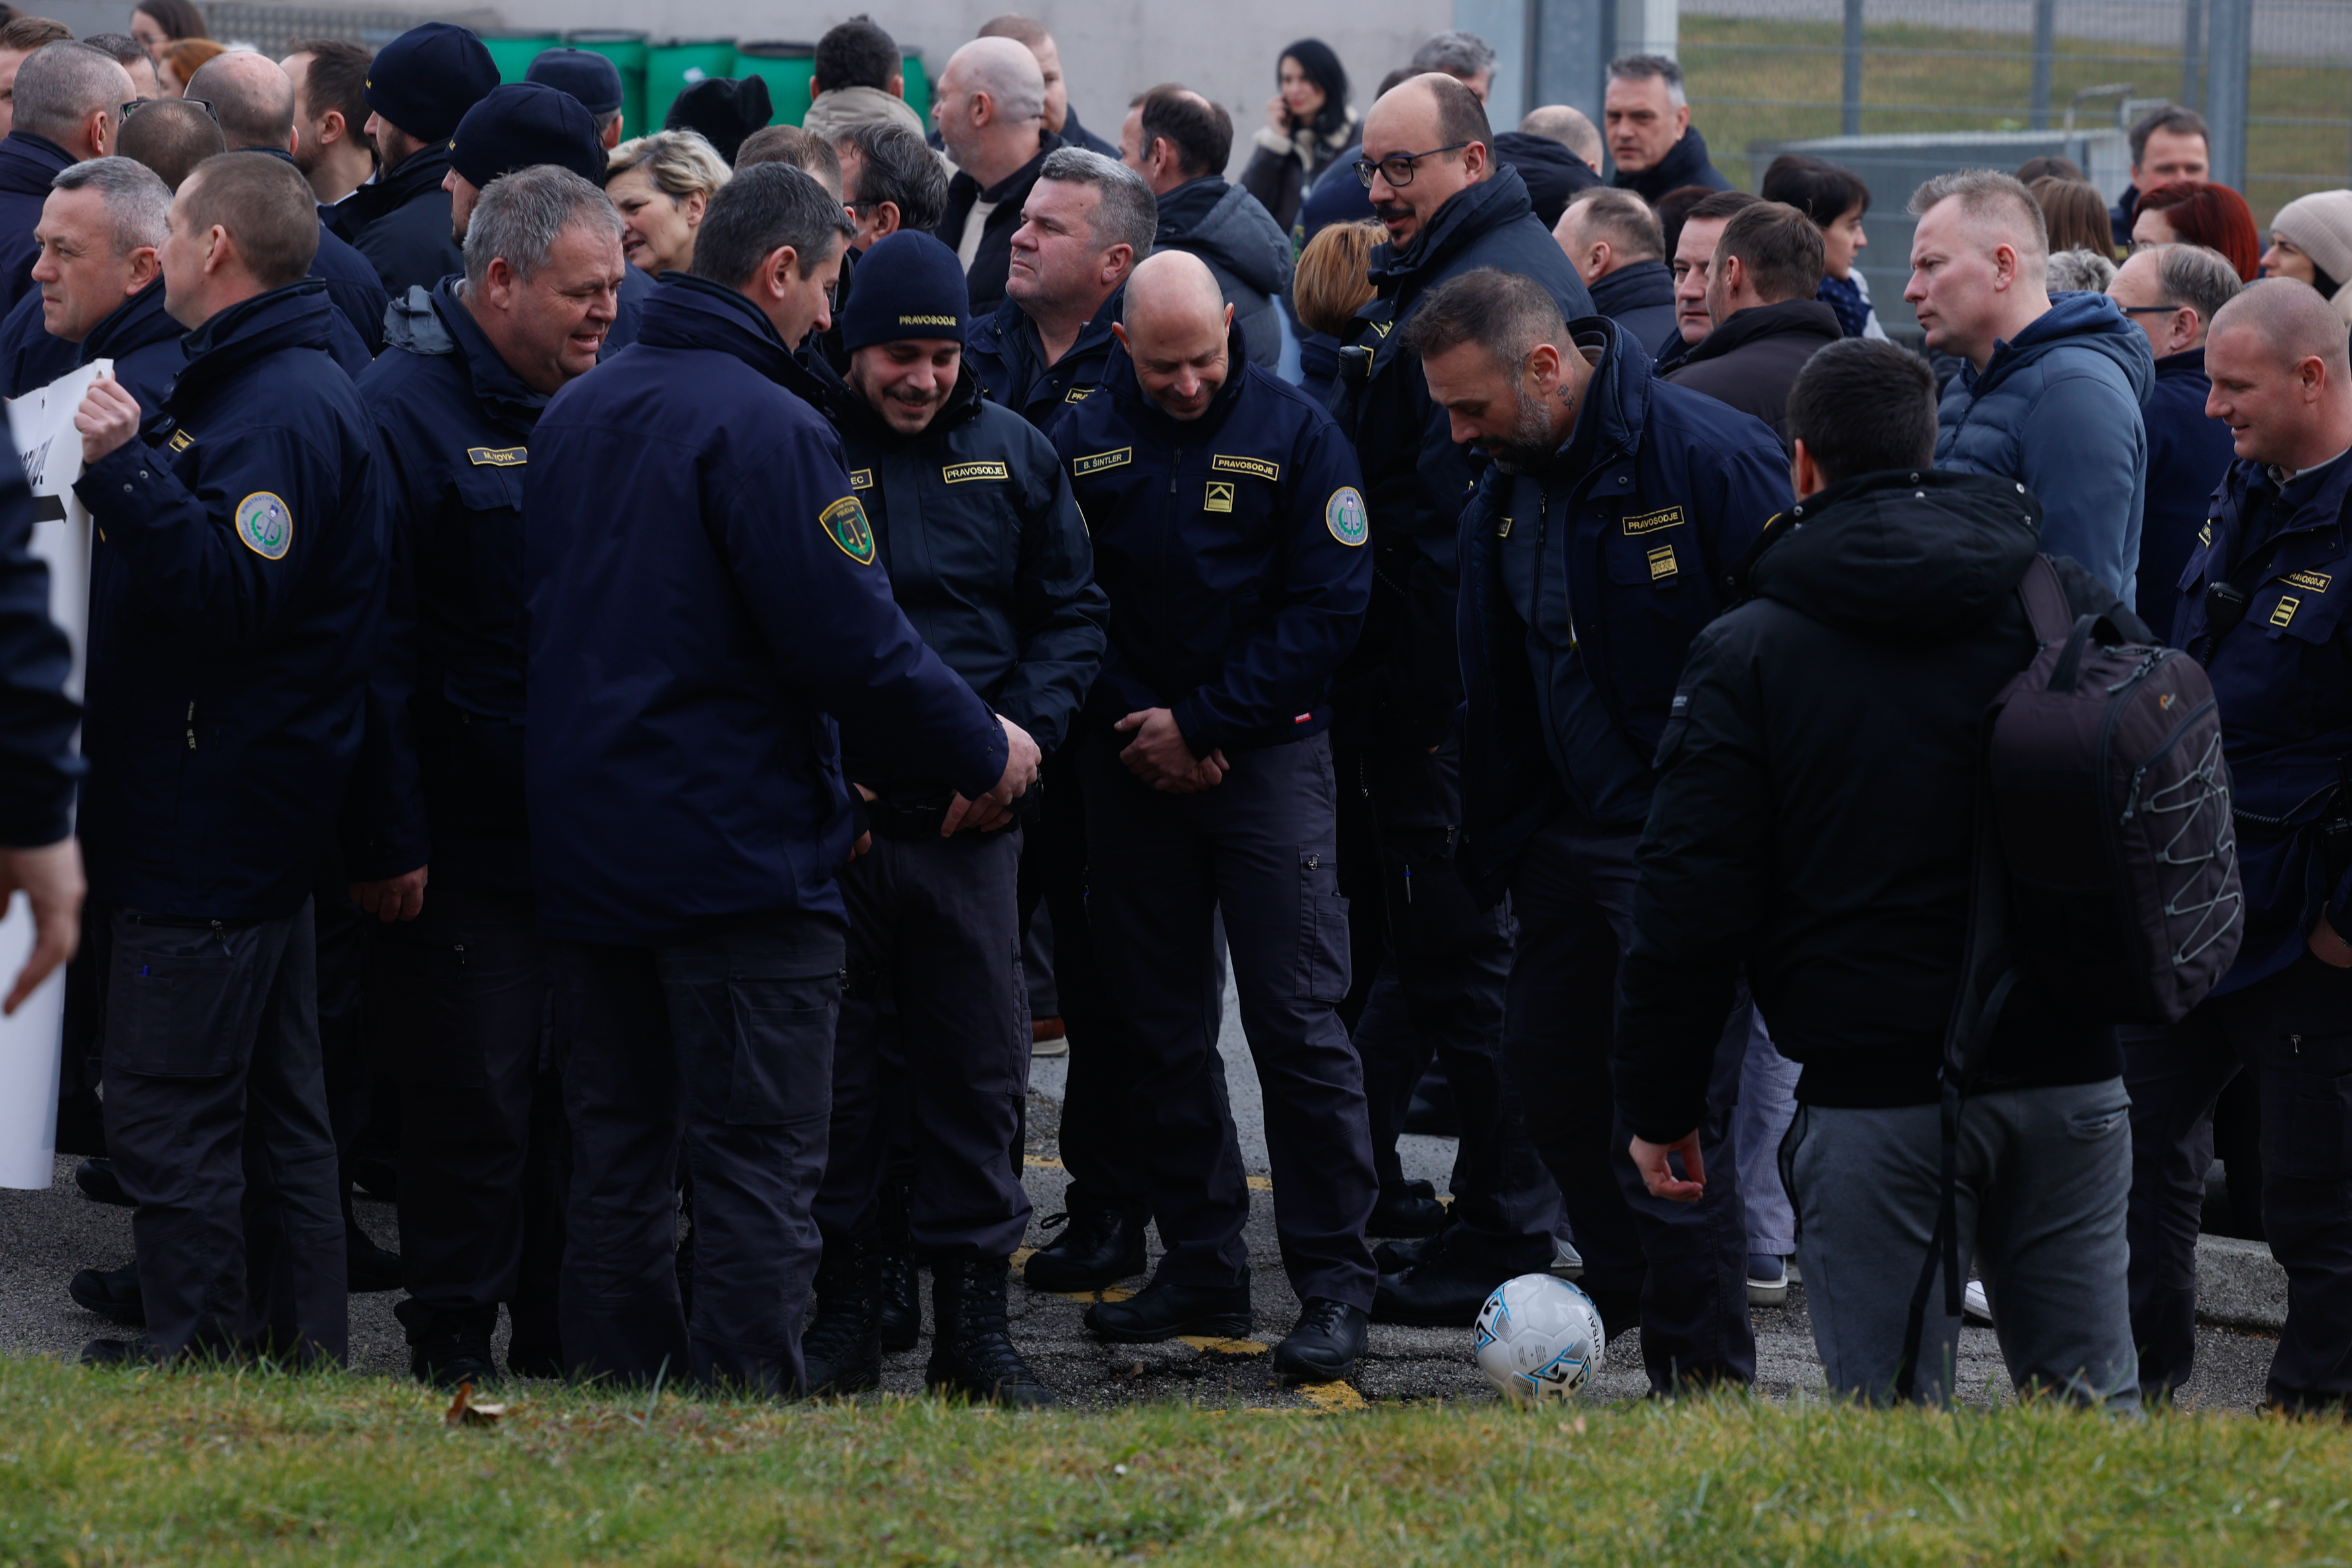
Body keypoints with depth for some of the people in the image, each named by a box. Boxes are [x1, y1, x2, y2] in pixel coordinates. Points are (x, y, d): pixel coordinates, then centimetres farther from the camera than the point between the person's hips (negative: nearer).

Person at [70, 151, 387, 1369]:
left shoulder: (279, 410, -18)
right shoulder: (260, 385, 16)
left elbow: (230, 595, -28)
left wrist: (128, 471, -31)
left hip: (206, 831, -11)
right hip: (256, 815, 11)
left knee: (169, 1105, -7)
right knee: (271, 1107, 15)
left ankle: (197, 1349, -4)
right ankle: (290, 1344, 21)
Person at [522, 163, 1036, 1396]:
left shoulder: (575, 414, 11)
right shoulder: (769, 428, -15)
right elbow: (851, 639, -18)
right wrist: (982, 750, -3)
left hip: (581, 852, 8)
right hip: (738, 854, -8)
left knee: (618, 1154, 13)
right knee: (760, 1162, -3)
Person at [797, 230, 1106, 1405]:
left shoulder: (1011, 455, 8)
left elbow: (1073, 613, 11)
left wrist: (1020, 738, -4)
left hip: (970, 822, 2)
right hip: (829, 813, -2)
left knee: (977, 1072, 4)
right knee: (837, 1071, 4)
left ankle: (976, 1319, 10)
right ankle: (844, 1305, 14)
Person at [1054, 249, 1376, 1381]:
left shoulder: (1296, 433, -3)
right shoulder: (1081, 441, 4)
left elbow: (1329, 605, -6)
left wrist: (1202, 724, -10)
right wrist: (1143, 730, -6)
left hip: (1269, 760, -3)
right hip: (1133, 768, 3)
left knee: (1298, 1024, -8)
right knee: (1162, 1031, 8)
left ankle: (1334, 1285, -6)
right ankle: (1200, 1267, 17)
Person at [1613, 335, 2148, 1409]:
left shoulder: (1748, 652, -2)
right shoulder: (2076, 604, 8)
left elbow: (1692, 898, -3)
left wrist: (1658, 1106, 4)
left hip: (1877, 1090, -3)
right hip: (2068, 1074, 3)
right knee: (2091, 1402, 10)